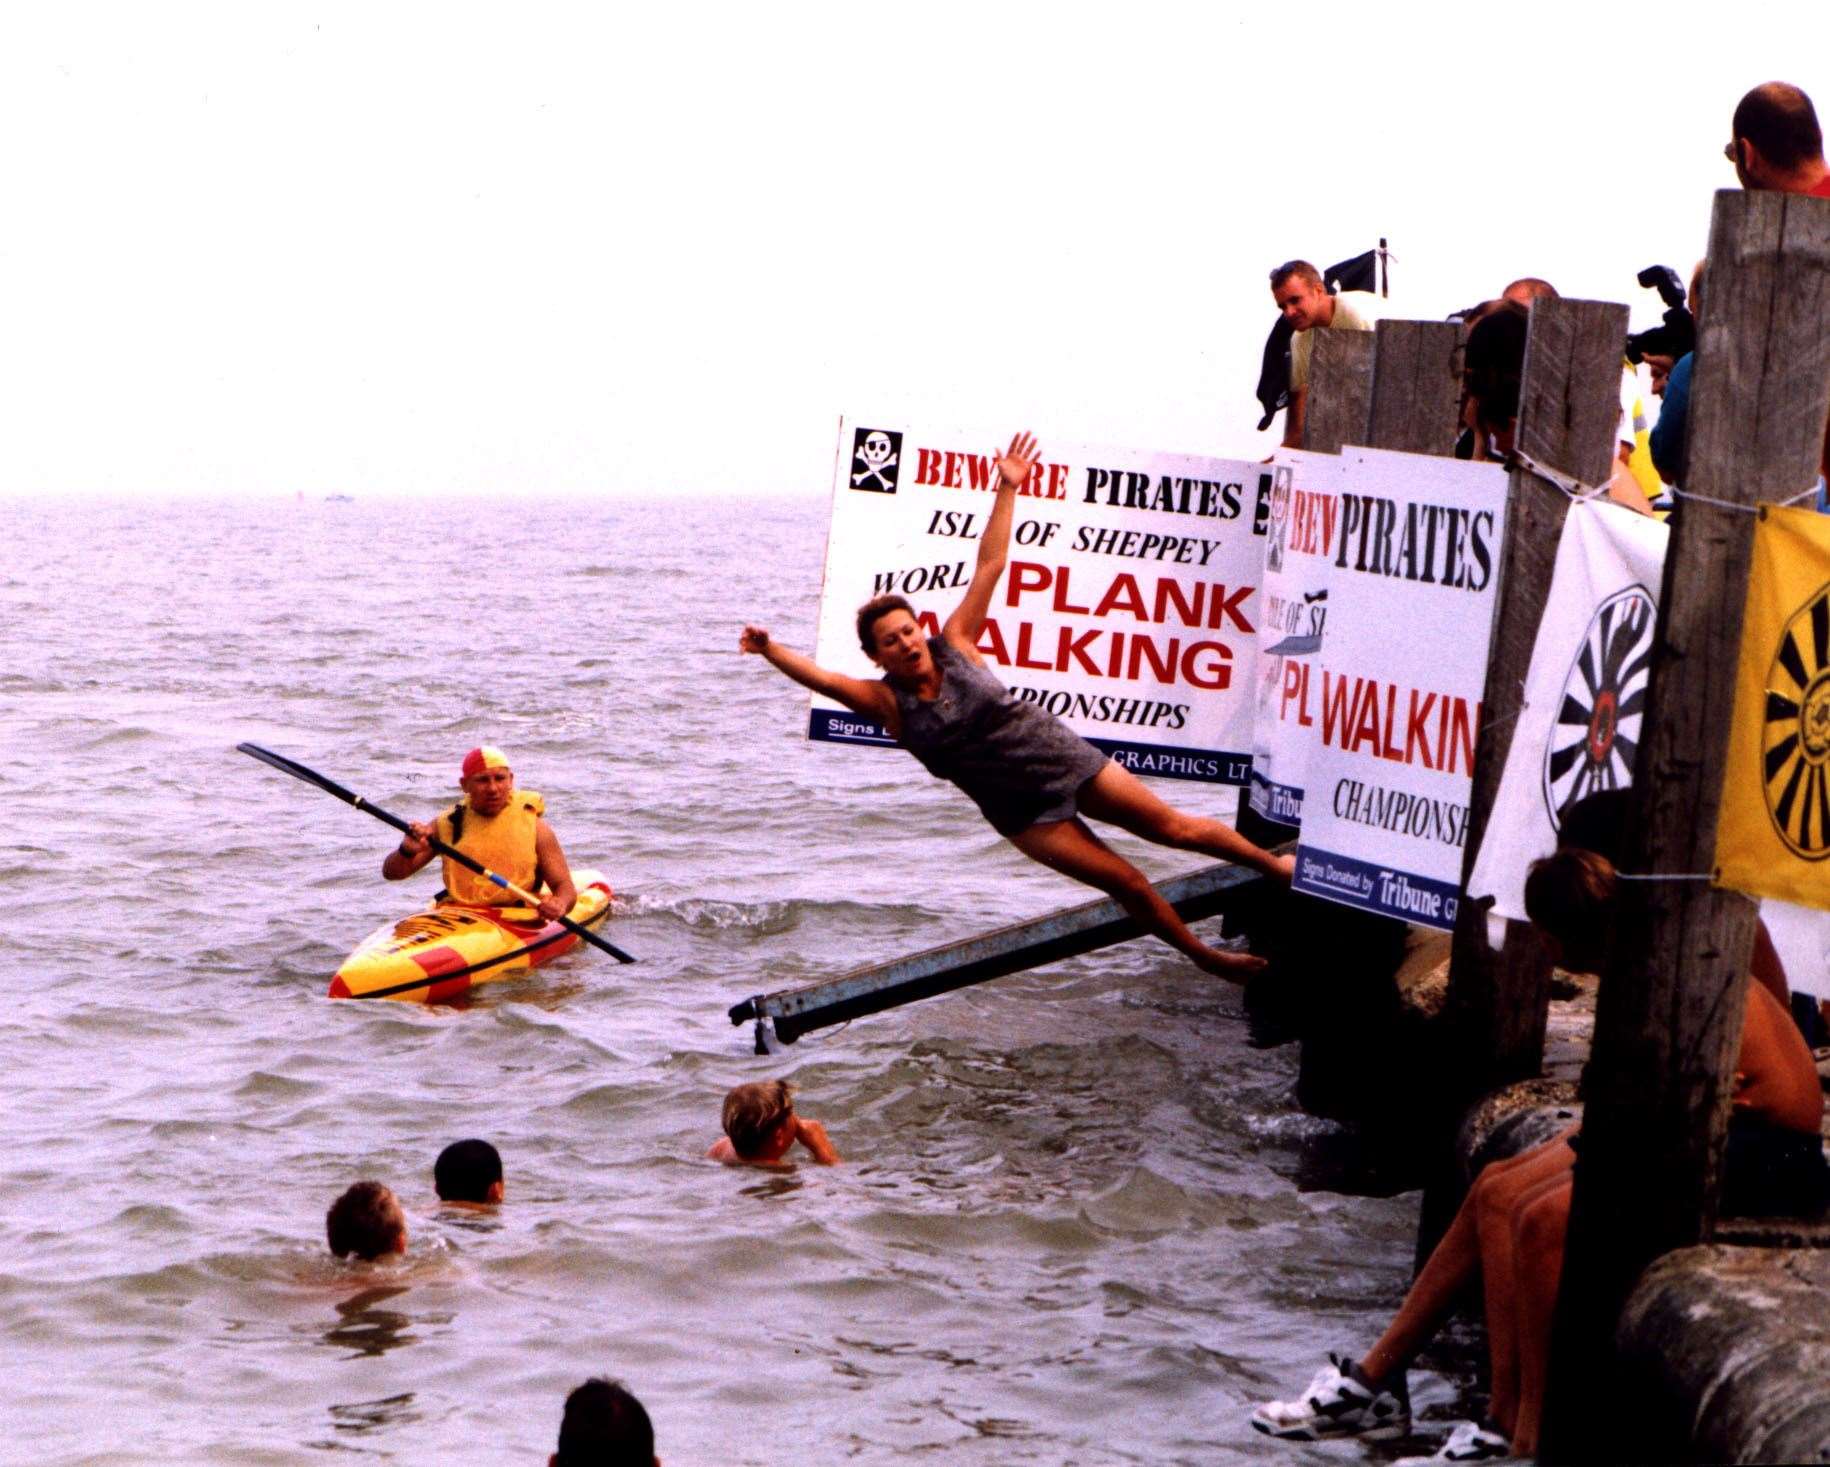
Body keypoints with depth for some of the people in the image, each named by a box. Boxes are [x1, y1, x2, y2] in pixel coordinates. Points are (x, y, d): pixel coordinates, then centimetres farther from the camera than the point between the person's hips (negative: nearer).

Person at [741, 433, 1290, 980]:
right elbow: (823, 678, -27)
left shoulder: (954, 644, -7)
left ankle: (1272, 864, 28)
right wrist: (772, 650, -41)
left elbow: (989, 566, -8)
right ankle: (1205, 957, 18)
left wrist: (1006, 492, -11)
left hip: (1061, 755, 1)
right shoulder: (888, 702, -11)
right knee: (1128, 884, -1)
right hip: (1024, 811, -1)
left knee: (1173, 828, 8)